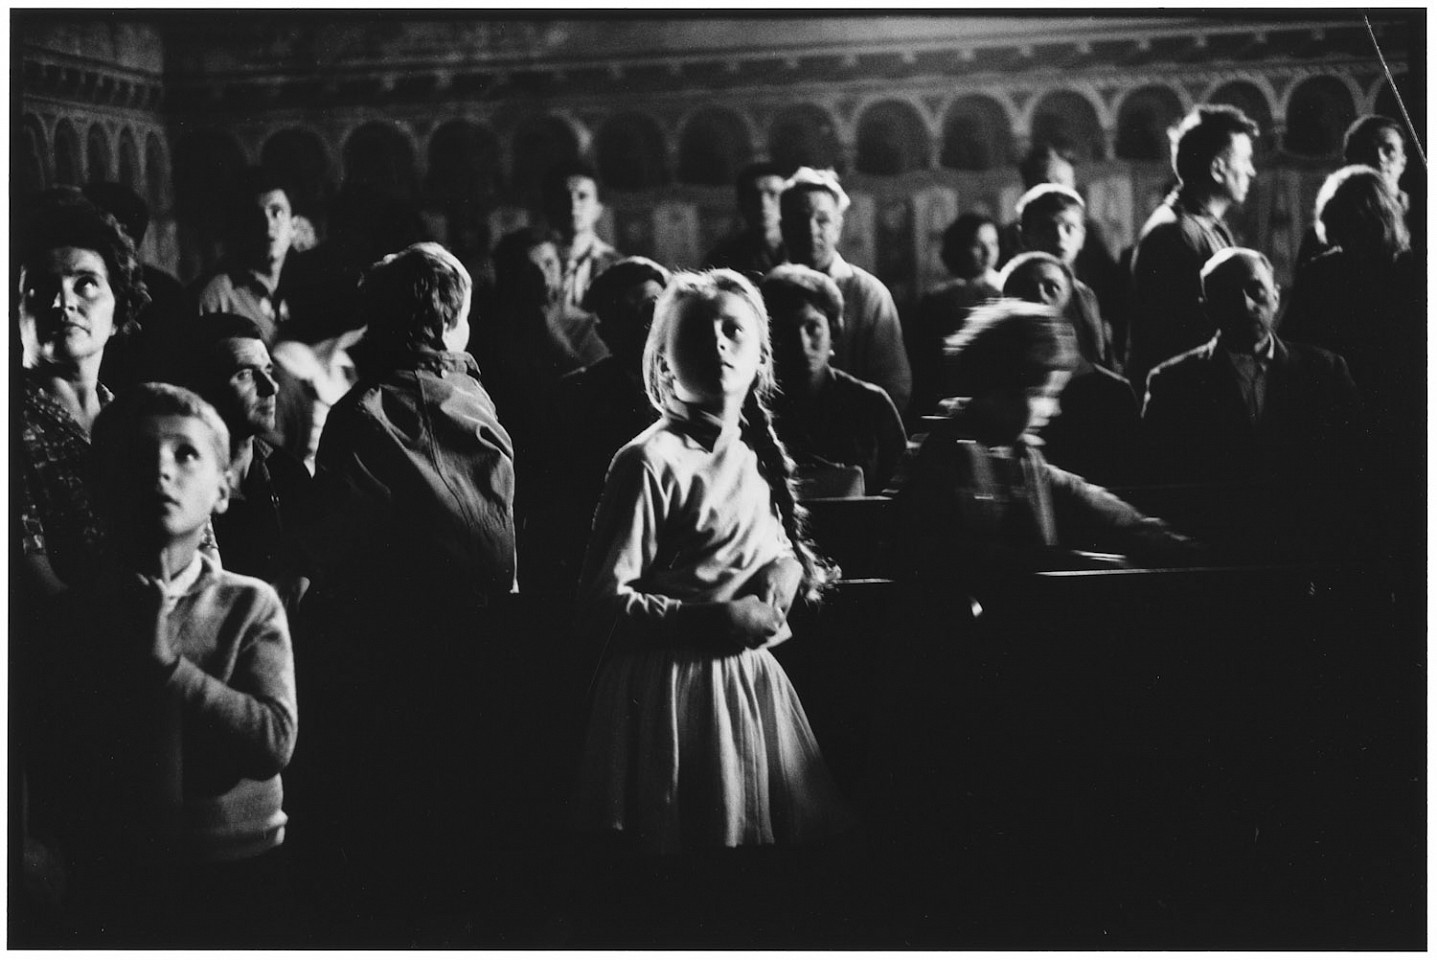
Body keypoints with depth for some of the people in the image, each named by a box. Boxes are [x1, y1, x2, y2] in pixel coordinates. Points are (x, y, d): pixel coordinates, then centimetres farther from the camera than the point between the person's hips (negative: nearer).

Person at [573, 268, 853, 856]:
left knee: (792, 829, 12)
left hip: (752, 681, 7)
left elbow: (784, 547, 25)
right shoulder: (650, 464, -13)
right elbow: (602, 605, -16)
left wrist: (789, 567, 1)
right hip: (672, 691, -7)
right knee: (693, 836, -1)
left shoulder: (759, 456, 9)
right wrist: (713, 620, -20)